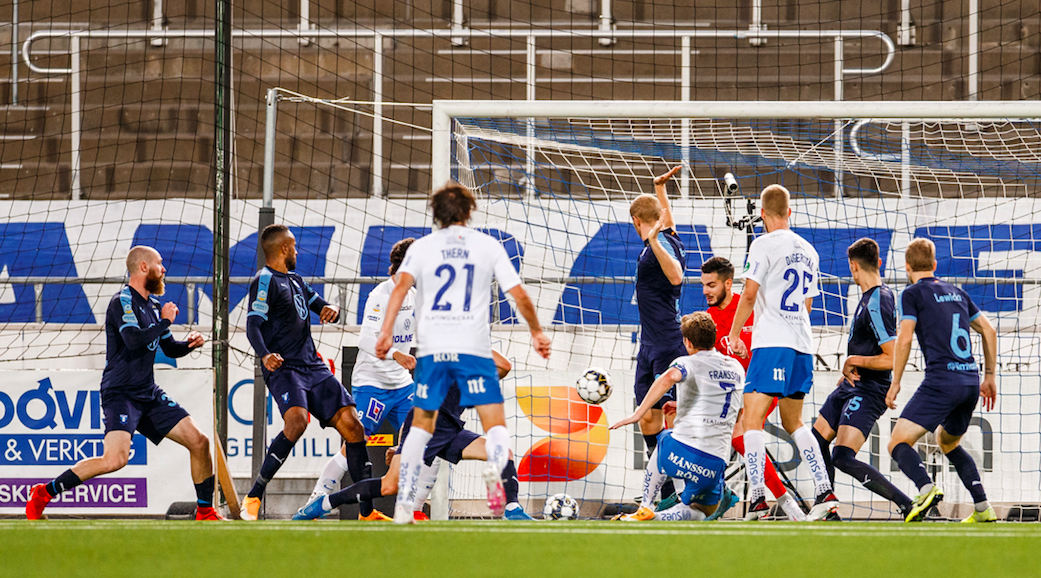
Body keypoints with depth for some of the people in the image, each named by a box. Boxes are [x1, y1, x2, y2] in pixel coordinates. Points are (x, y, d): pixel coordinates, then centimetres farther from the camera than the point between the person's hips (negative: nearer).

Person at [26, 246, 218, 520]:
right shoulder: (122, 302, -12)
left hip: (149, 395, 9)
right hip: (120, 393, -9)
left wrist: (189, 343, 4)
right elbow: (135, 340, -28)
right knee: (116, 459, -26)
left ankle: (205, 512, 14)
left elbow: (170, 348, 26)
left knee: (199, 441, 0)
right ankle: (44, 493, -13)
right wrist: (164, 321, -13)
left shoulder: (152, 304, 15)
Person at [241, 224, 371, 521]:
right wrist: (265, 355, -33)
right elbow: (253, 325, -14)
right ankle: (253, 498, -24)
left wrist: (330, 309, 4)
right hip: (283, 368, -8)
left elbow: (320, 304, 30)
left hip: (313, 367, 8)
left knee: (351, 425, -2)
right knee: (297, 420, -32)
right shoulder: (265, 281, -4)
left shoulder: (296, 280, 22)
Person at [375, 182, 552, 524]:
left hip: (431, 349, 1)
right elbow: (519, 295, 7)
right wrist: (537, 332, 20)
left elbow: (402, 285, -7)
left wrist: (386, 332, -13)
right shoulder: (488, 246, 9)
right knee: (495, 425, -1)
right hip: (474, 348, -1)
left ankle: (404, 505, 8)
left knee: (421, 425, 15)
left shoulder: (422, 247, 9)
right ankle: (495, 466, -36)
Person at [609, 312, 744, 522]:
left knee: (664, 438, 37)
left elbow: (669, 377, -25)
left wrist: (638, 413, -24)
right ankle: (662, 518, -6)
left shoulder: (689, 363, 1)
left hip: (681, 452, -2)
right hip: (716, 463, 2)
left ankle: (645, 508, 29)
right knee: (701, 513, 28)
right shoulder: (737, 370, 19)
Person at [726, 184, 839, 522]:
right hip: (803, 345, 7)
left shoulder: (764, 244, -5)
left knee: (752, 419, -9)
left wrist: (734, 334, 1)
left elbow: (749, 294, -10)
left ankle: (758, 500, -22)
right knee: (792, 422, 18)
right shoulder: (808, 251, 16)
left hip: (772, 343, -7)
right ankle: (825, 492, 8)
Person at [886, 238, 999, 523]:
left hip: (941, 380, -7)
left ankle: (927, 488, -36)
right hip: (972, 382, 7)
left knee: (898, 443, -8)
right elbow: (989, 331, 22)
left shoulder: (912, 294, 2)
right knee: (948, 442, 28)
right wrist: (989, 376, 28)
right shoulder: (956, 292, 20)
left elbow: (904, 339, -8)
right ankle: (983, 508, 17)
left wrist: (896, 383, 0)